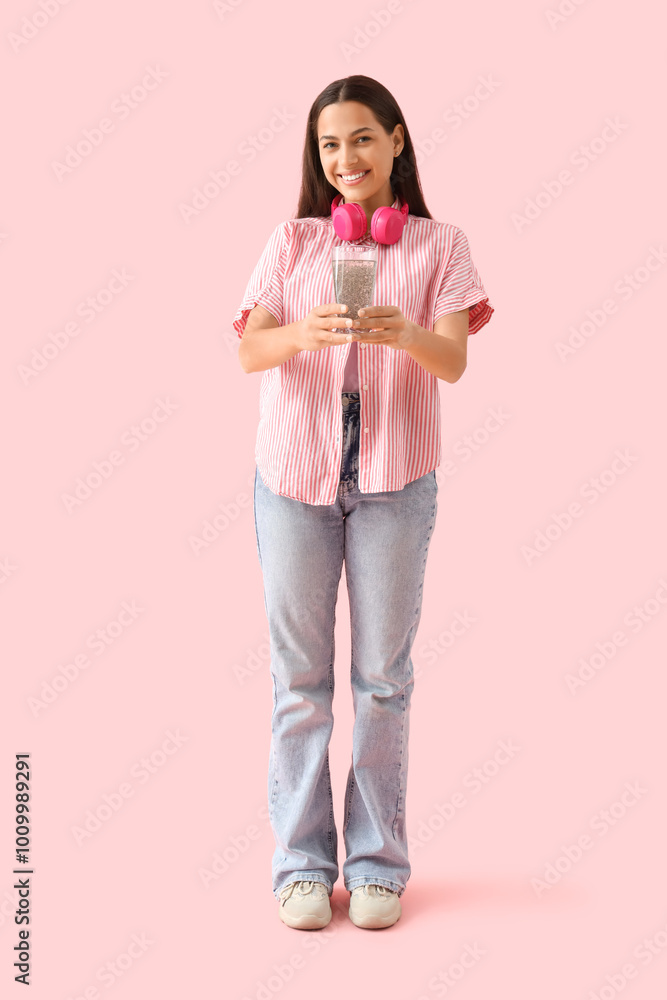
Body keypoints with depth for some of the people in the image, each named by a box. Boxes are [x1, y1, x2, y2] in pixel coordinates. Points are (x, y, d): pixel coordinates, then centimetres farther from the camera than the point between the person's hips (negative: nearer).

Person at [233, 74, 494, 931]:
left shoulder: (439, 244, 7)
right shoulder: (292, 242, 9)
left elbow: (454, 360, -6)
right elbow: (249, 350, -4)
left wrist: (405, 333, -28)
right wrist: (303, 332, -26)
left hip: (394, 477, -1)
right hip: (294, 471, 1)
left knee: (383, 676, 4)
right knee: (299, 675, 4)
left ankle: (376, 863, 16)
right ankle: (301, 861, 15)